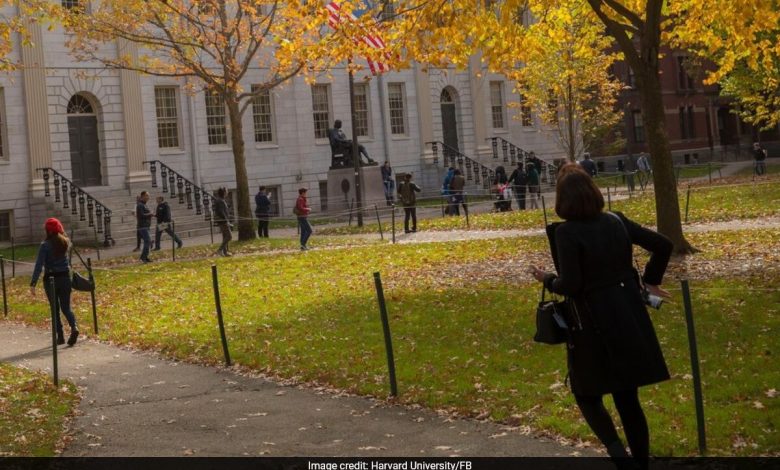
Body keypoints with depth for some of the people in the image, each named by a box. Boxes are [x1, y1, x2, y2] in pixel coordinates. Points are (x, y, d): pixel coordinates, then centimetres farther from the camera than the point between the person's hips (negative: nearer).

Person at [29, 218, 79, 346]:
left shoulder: (45, 245, -13)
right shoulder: (65, 242, 0)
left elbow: (39, 265, -18)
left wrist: (33, 284, -18)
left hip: (51, 279, -3)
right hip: (65, 277, 3)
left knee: (55, 308, 10)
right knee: (66, 307, 10)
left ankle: (60, 336, 11)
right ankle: (74, 327, -18)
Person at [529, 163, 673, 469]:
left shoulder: (566, 232, -16)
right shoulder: (616, 222, 2)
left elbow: (570, 285, -20)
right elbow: (663, 245, 7)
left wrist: (546, 280, -1)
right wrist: (650, 281, 17)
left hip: (594, 325, -5)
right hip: (629, 320, 5)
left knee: (587, 394, 13)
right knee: (627, 398, 15)